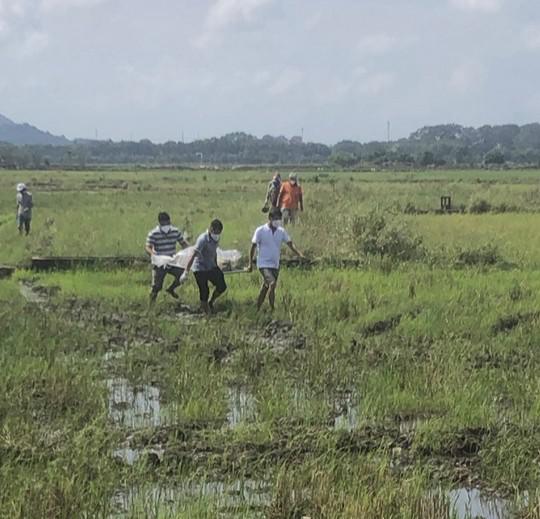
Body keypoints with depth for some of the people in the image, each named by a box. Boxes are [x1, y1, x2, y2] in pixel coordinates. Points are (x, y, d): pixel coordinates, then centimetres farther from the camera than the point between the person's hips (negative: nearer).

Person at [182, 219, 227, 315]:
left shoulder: (216, 238, 1)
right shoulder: (203, 239, -24)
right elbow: (193, 255, -29)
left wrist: (216, 266, 26)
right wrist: (186, 272, -34)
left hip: (211, 267, 7)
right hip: (200, 269, -7)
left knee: (222, 287, -2)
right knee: (204, 293, -6)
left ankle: (211, 303, 22)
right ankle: (208, 314, 6)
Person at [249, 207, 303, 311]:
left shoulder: (281, 231, 5)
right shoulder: (260, 231, -7)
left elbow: (290, 244, 5)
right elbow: (253, 247, -2)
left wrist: (300, 255, -10)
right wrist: (250, 264, -3)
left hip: (275, 265, 5)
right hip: (264, 264, -5)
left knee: (265, 288, 10)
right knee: (272, 283, -24)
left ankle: (257, 310, 22)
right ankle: (272, 310, -22)